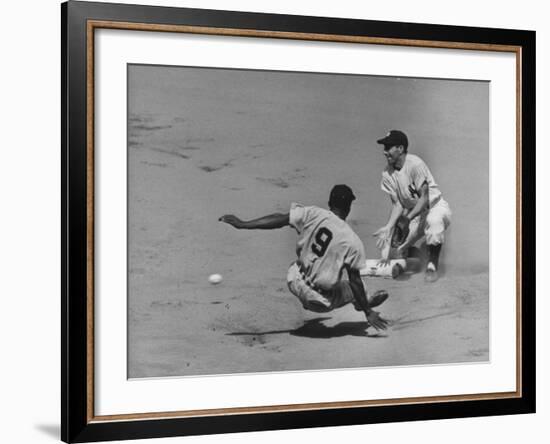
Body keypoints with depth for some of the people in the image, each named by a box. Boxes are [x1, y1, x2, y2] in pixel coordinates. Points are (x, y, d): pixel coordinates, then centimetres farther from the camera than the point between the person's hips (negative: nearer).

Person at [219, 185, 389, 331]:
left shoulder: (312, 214, -10)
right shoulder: (353, 242, -15)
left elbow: (279, 219, -11)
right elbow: (355, 281, -12)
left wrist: (242, 224, -7)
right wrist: (368, 312, -3)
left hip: (296, 283, 3)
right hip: (323, 302, -3)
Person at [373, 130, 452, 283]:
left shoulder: (415, 164, -24)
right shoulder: (387, 174, -6)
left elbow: (424, 198, -26)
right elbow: (397, 203, -6)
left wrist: (408, 218, -38)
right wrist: (389, 227, -23)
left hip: (435, 206, -5)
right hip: (412, 212, 5)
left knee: (434, 220, -42)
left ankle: (432, 266, -23)